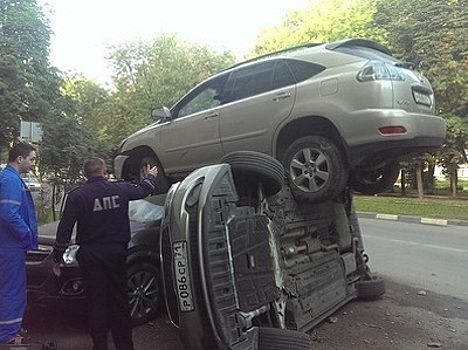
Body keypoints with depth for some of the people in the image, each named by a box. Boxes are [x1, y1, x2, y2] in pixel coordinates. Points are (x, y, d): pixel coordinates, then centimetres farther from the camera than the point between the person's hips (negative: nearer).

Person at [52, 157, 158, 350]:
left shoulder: (76, 195, -8)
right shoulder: (120, 189, -1)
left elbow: (64, 229, -8)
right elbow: (142, 190, 19)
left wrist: (58, 257, 1)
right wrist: (150, 176, 39)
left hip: (90, 255, -2)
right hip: (116, 252, 2)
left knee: (97, 302, 6)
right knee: (119, 299, 11)